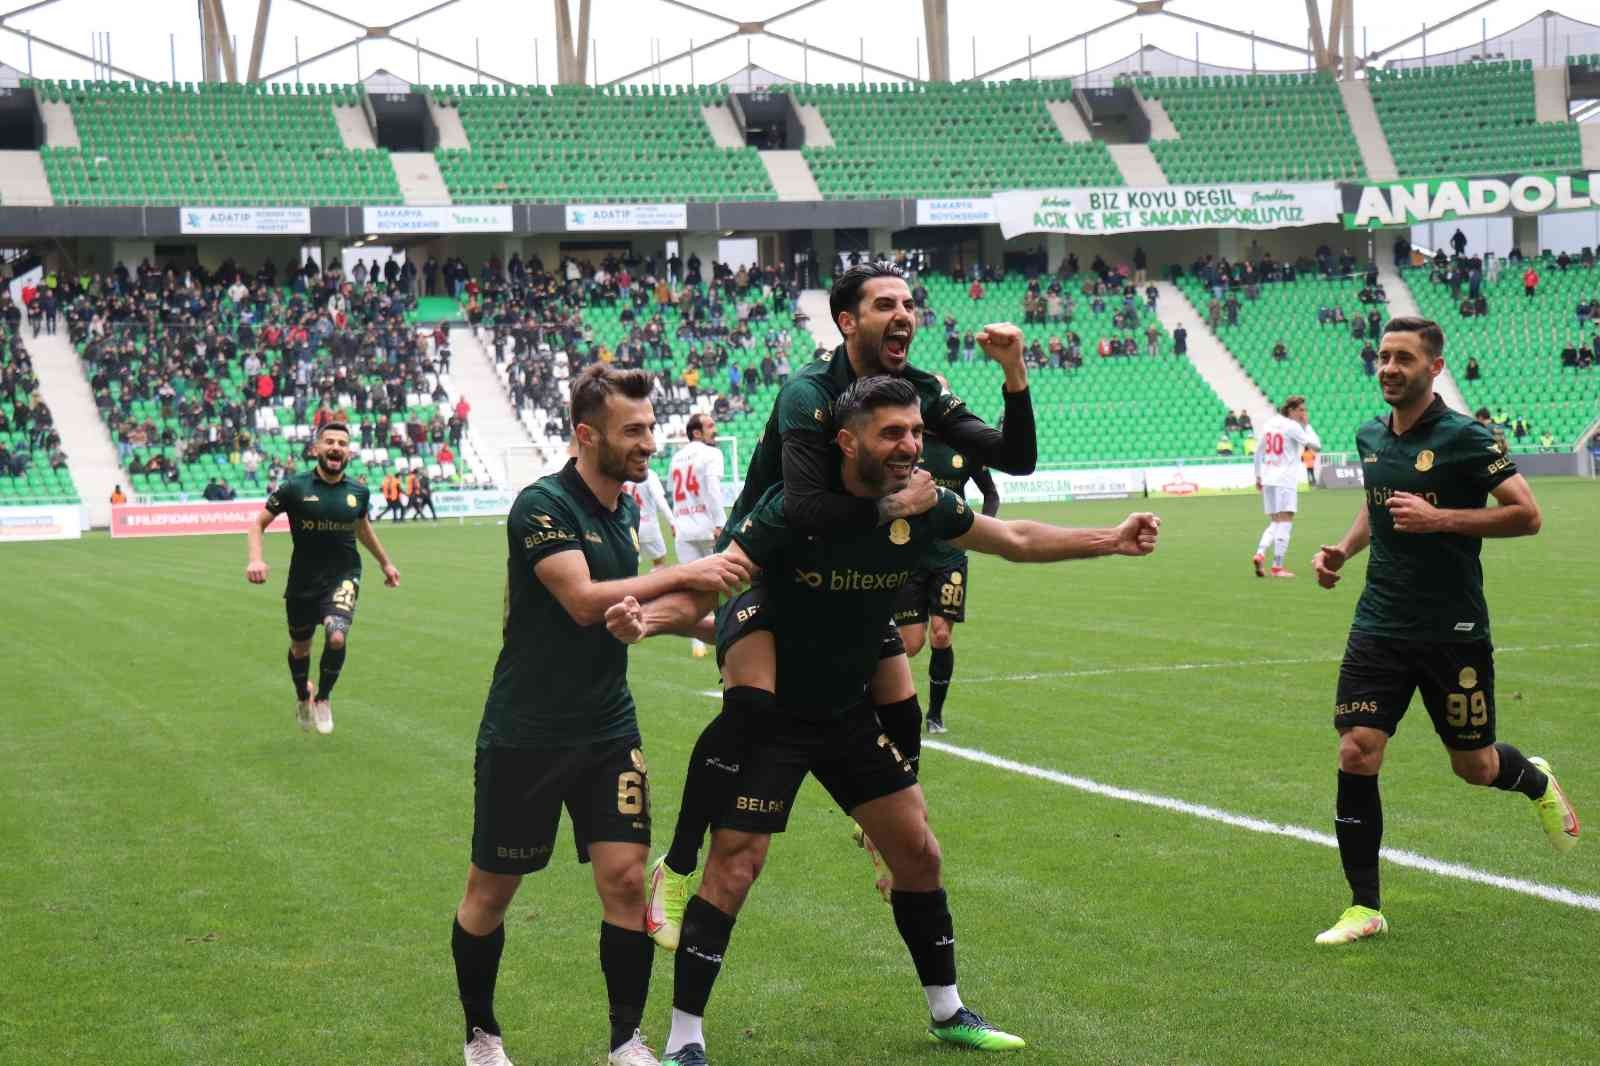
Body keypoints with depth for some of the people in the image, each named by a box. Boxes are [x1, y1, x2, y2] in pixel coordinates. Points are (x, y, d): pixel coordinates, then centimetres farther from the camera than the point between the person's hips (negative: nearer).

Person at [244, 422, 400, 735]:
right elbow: (258, 523, -2)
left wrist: (385, 562, 29)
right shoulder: (295, 487, -11)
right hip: (303, 581, 0)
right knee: (300, 647, 15)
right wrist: (256, 559, -19)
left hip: (343, 577, 0)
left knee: (336, 637, -23)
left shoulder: (358, 491, -1)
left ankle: (323, 698, 4)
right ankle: (303, 697, 48)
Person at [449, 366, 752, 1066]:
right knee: (491, 891, 7)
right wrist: (684, 574, -26)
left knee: (626, 878, -4)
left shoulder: (626, 509, 8)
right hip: (525, 736, -6)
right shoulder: (543, 504, -16)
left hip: (609, 731, 6)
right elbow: (583, 600, -28)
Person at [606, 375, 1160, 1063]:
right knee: (733, 866, -12)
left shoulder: (922, 507, -8)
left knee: (918, 852, 11)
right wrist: (648, 617, -51)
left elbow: (1017, 541, 10)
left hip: (851, 716, 6)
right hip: (770, 718, -6)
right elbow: (705, 588, -30)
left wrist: (1112, 541, 12)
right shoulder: (792, 511, -25)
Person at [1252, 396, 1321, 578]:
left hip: (1268, 481, 7)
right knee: (1285, 522, -4)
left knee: (1275, 523, 15)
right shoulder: (1292, 427, -8)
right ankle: (1277, 567, -7)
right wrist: (1307, 424, -1)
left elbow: (1258, 453, 19)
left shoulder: (1269, 424, 13)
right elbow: (1316, 445, -12)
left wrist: (1258, 477, 27)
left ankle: (1260, 554, -5)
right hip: (1285, 480, -7)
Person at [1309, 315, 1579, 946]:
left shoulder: (1464, 438, -12)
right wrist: (1344, 549, 7)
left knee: (1474, 767, 9)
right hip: (1380, 627, 4)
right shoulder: (1370, 438, 7)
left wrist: (1440, 519, -23)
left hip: (1453, 632, -4)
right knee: (1356, 755, -8)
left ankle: (1537, 781, 47)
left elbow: (1526, 515, -14)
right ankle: (1364, 909, 2)